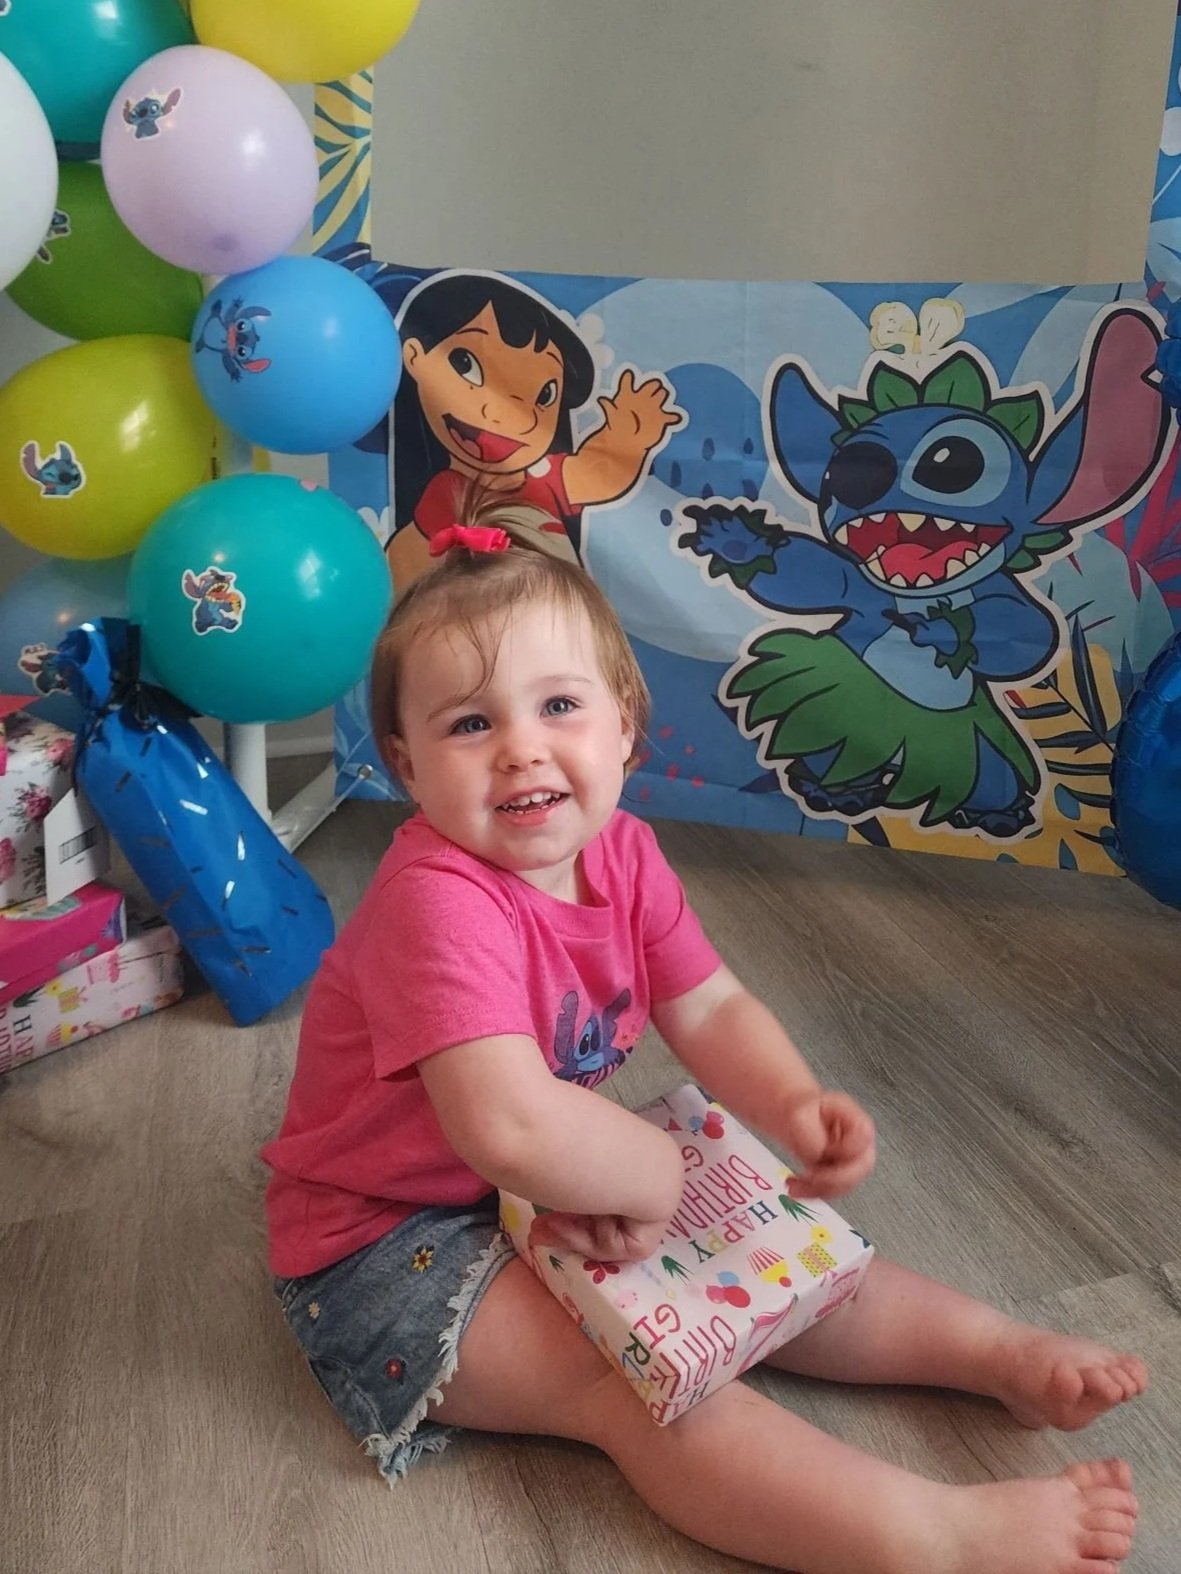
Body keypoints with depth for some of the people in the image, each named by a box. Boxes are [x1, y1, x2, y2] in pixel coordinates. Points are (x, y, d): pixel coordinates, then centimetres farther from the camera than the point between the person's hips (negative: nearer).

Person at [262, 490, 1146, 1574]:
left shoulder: (621, 854, -6)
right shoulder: (438, 902, -32)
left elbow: (712, 1009, 1)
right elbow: (511, 1130, -43)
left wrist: (793, 1107, -19)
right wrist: (662, 1173, -25)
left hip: (542, 1197, 8)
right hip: (388, 1247, -8)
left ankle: (1003, 1352, 16)